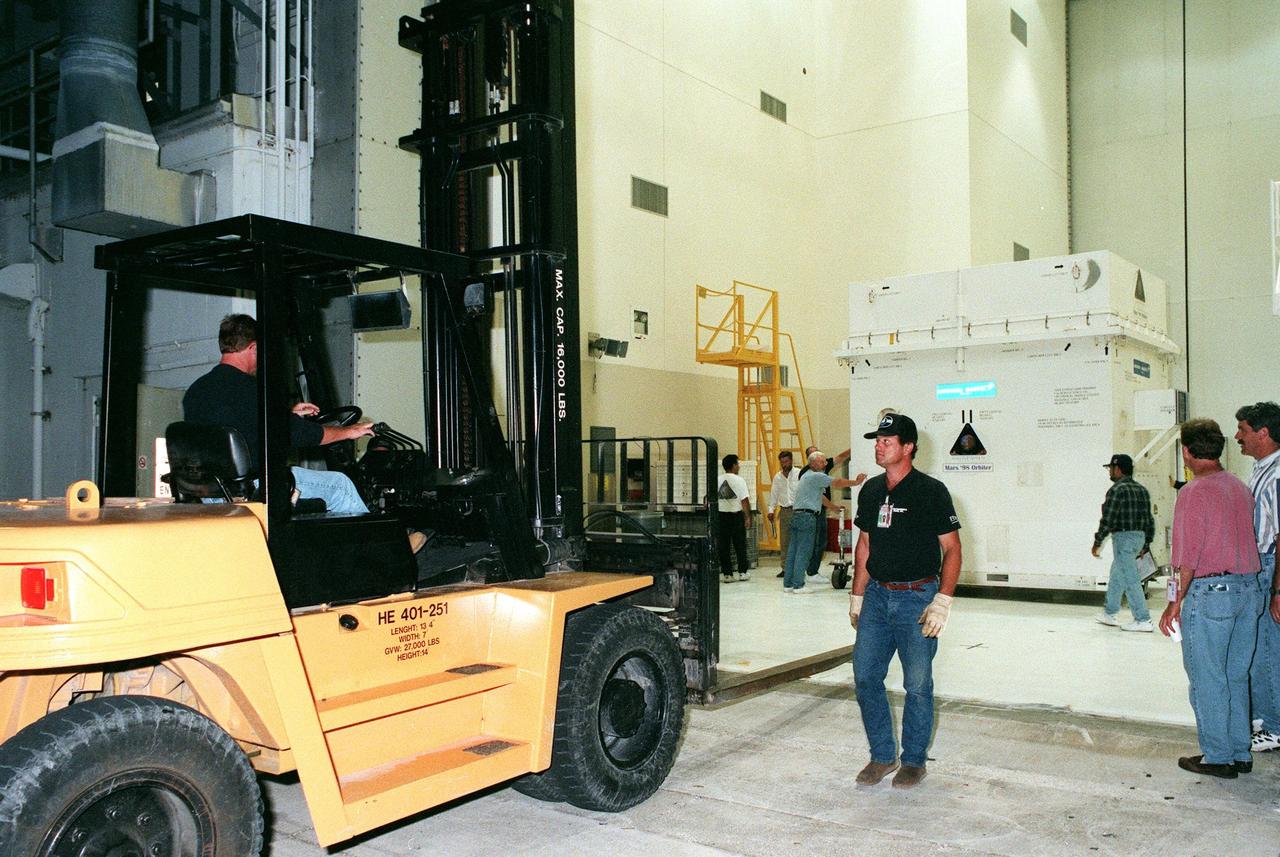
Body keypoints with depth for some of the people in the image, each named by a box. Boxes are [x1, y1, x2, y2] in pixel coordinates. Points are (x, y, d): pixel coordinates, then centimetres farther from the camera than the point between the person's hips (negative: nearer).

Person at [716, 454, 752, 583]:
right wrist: (748, 517, -2)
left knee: (723, 546, 6)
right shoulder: (738, 480, -7)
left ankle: (727, 574, 7)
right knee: (740, 545, 8)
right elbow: (745, 501, -11)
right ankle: (742, 572, 14)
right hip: (736, 515, -3)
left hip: (721, 515, 3)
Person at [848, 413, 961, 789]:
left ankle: (914, 761, 19)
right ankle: (882, 756, 19)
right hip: (877, 595, 5)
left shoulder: (931, 491, -8)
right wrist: (857, 595, 14)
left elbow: (952, 549, -7)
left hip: (917, 597, -5)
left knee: (917, 684, 2)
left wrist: (942, 601, -15)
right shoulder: (871, 490, 9)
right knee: (865, 677, 4)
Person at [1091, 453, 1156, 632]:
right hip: (1139, 537, 9)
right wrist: (1145, 545, 20)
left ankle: (1143, 620, -4)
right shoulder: (1141, 490, 12)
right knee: (1116, 575, 20)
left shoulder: (1117, 490, -14)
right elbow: (1149, 520, 14)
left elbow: (1108, 520, -17)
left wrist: (1097, 542, -8)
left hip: (1123, 538, -9)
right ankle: (1110, 613, 29)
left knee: (1130, 580, -5)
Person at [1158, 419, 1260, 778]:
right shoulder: (1241, 488, 10)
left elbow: (1188, 555, -16)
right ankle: (1240, 753, 24)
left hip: (1209, 591, -8)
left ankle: (1217, 756, 11)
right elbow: (1248, 541, 12)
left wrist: (1176, 602, -11)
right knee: (1236, 675, 16)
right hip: (1247, 587, 8)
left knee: (1207, 678, 3)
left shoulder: (1194, 492, -14)